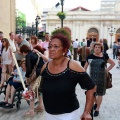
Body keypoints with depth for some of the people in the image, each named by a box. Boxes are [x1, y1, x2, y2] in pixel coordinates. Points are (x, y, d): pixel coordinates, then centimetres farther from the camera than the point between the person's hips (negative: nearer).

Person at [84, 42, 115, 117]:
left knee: (100, 93, 6)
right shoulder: (90, 56, -3)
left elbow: (113, 63, 7)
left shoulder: (104, 56, -5)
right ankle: (96, 102, 42)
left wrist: (107, 70, -2)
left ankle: (97, 109, 21)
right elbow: (85, 66, 7)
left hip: (101, 78, -1)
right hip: (92, 77, 1)